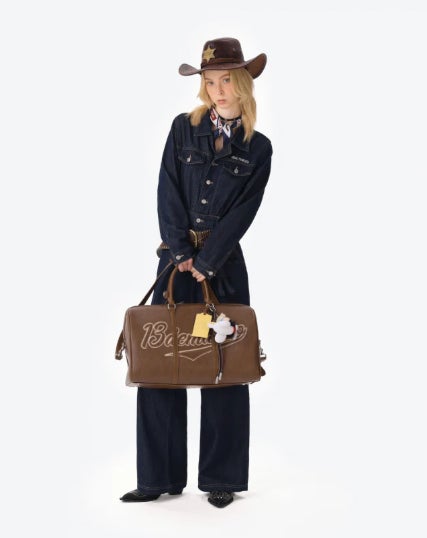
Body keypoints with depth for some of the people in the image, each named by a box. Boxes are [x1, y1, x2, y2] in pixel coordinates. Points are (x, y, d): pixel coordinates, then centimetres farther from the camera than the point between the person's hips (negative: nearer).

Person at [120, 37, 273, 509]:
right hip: (177, 258, 1)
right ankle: (159, 477, 7)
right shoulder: (184, 129, 6)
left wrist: (205, 262, -11)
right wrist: (181, 253, -10)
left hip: (224, 265, -1)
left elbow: (242, 213, -4)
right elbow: (168, 194, -1)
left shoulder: (257, 148, 3)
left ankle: (221, 478, 12)